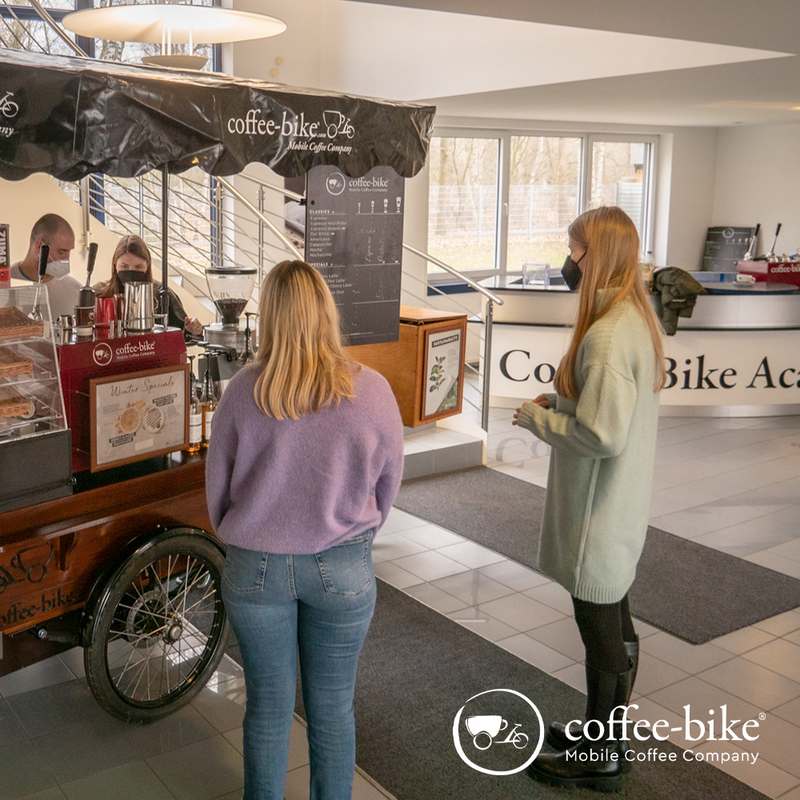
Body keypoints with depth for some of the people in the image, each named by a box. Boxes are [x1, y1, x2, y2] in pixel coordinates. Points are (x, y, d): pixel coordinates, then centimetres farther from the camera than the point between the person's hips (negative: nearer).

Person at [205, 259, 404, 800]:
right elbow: (388, 485, -1)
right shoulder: (371, 392, -14)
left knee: (268, 706, 18)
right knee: (333, 709, 17)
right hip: (343, 571, 0)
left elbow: (217, 487, -1)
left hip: (255, 568, 1)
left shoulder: (243, 392, -13)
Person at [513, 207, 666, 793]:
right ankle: (605, 732, 39)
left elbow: (602, 435, -29)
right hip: (624, 502, 10)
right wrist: (561, 400, 6)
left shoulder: (608, 335, -26)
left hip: (600, 507, -10)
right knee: (615, 622, 21)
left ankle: (599, 757, 24)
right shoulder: (637, 316, 7)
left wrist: (537, 417, -14)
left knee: (601, 628, 6)